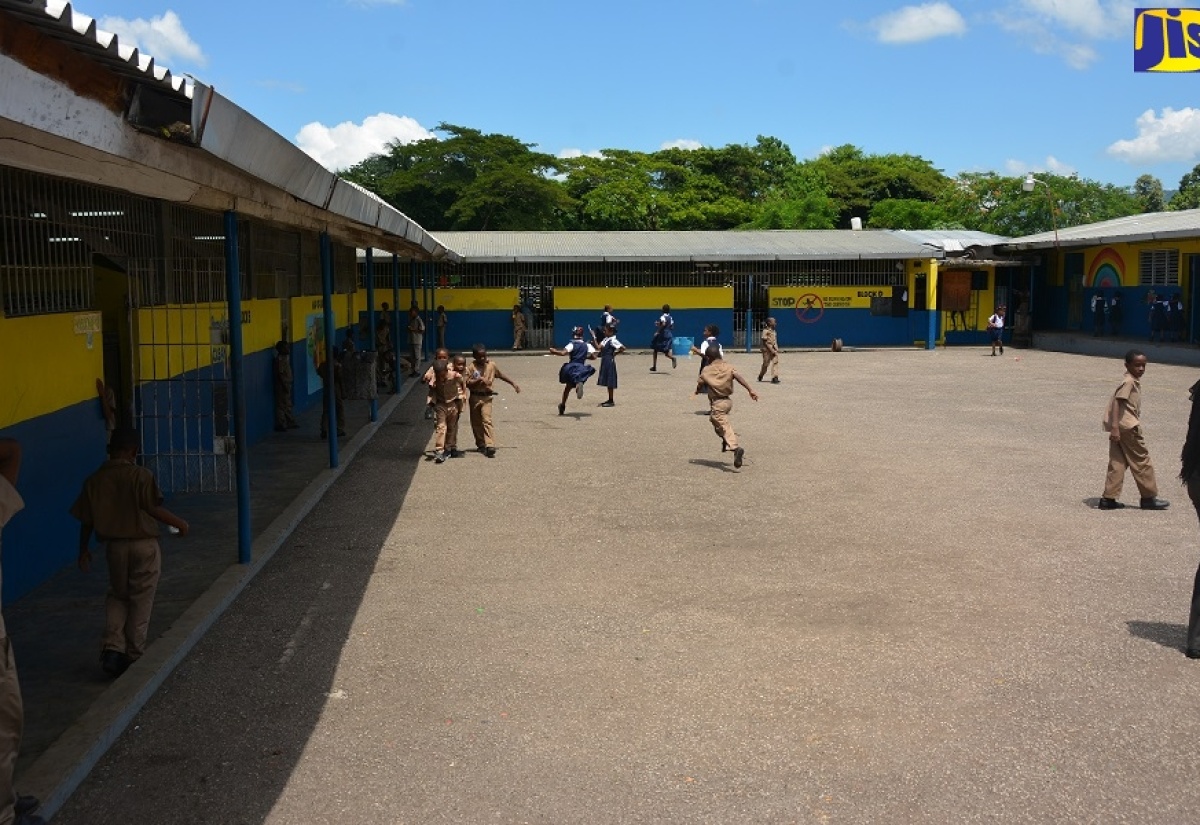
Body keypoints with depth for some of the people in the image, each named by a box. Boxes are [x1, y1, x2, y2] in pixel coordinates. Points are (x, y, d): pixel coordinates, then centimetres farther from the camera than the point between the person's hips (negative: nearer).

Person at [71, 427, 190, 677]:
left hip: (114, 546, 3)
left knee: (117, 596, 20)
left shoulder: (94, 480, 0)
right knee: (141, 601, 9)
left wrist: (84, 550, 16)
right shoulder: (141, 475, -12)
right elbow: (154, 509, -16)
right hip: (144, 545, -3)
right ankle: (135, 655, 15)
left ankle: (113, 648, 4)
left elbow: (86, 520, 4)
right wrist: (179, 523, -1)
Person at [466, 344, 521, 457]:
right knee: (476, 423, 11)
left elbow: (501, 375, 16)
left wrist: (513, 383, 15)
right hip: (475, 397, 1)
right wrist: (479, 380, -20)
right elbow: (467, 383, -9)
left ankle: (490, 446, -24)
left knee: (487, 420, -16)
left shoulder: (491, 366, 2)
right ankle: (481, 444, 27)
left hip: (486, 397, -1)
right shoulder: (472, 367, -3)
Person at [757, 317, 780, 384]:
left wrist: (776, 349, 2)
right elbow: (765, 342, -15)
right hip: (767, 349, -6)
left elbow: (775, 341, 15)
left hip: (774, 350, 6)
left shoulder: (773, 331, 12)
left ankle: (775, 378, -13)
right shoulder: (766, 331, -11)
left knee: (775, 362, -8)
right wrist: (771, 350, -19)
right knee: (766, 364, 5)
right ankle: (760, 376, 28)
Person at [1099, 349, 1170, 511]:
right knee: (1141, 460, 2)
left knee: (1118, 463, 7)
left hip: (1120, 427, 9)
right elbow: (1117, 402, -21)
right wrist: (1115, 427, -28)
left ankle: (1108, 498, 5)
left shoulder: (1134, 382, 17)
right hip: (1127, 426, -9)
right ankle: (1149, 497, 12)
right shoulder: (1129, 382, -12)